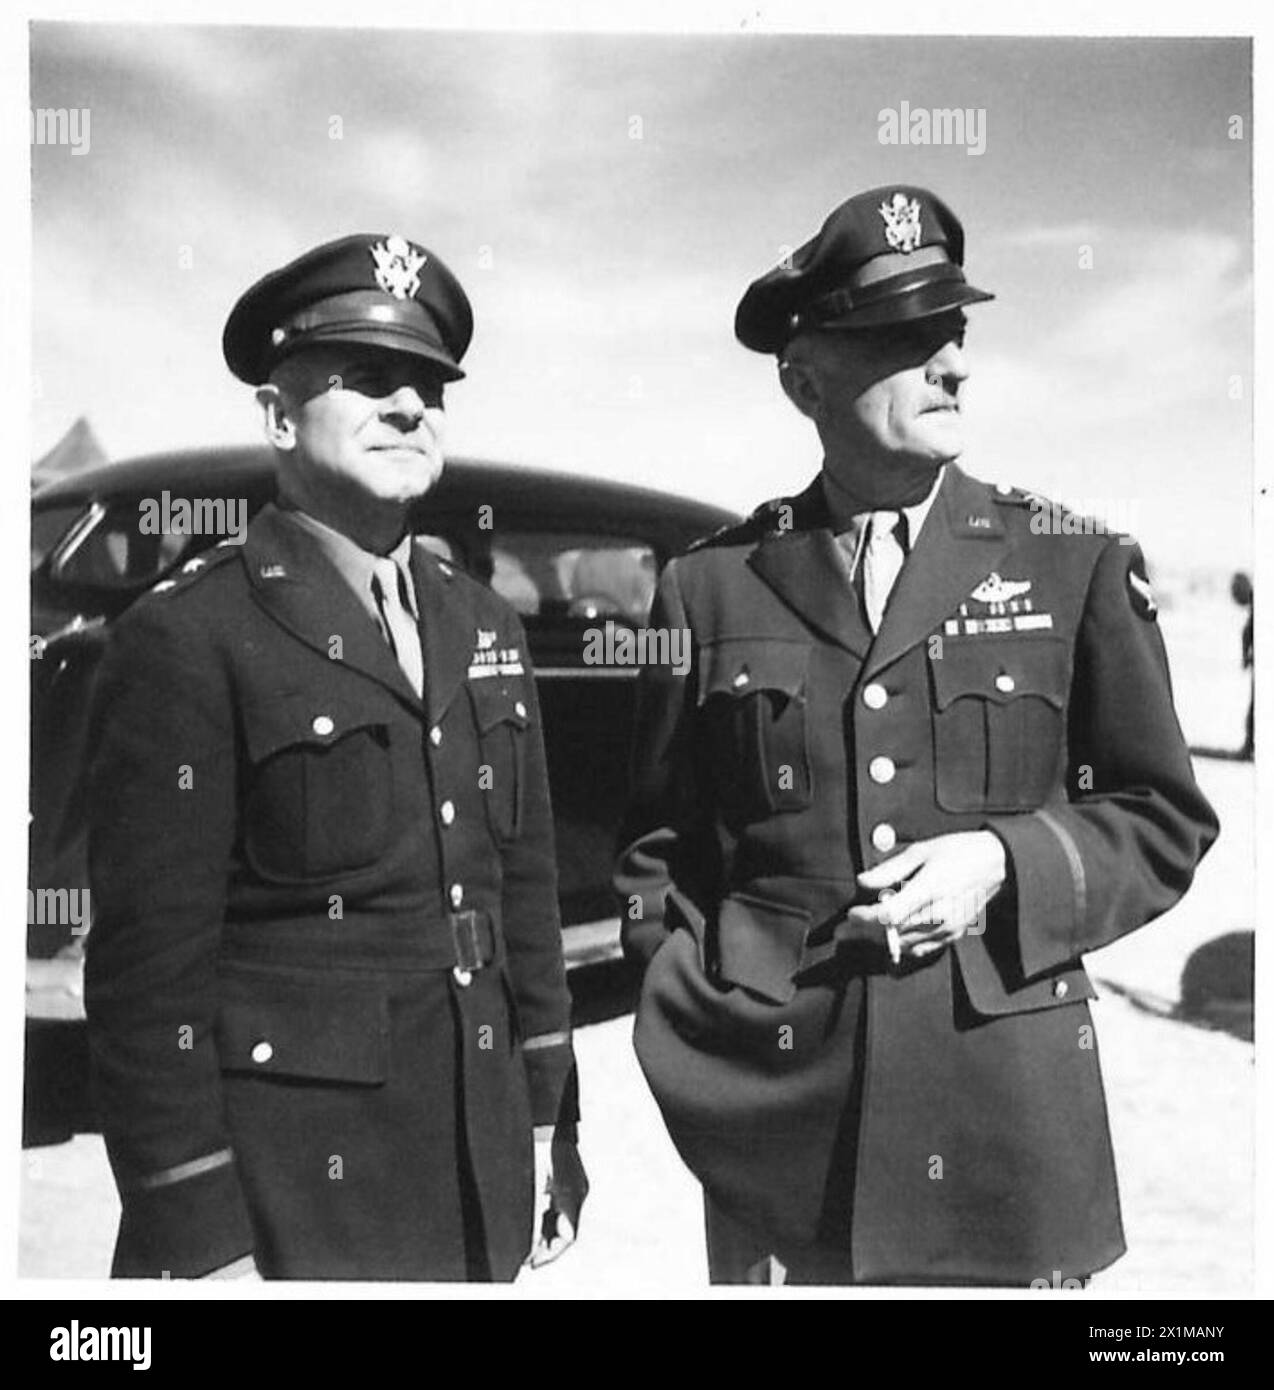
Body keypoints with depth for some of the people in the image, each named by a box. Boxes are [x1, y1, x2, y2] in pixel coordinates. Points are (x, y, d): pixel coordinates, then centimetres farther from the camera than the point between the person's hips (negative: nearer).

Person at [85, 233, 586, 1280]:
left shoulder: (486, 630, 6)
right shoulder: (185, 639, -13)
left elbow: (526, 895, 10)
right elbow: (149, 967, -14)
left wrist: (551, 1137, 10)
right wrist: (194, 1244, -13)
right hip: (287, 1194, -5)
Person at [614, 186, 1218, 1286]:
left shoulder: (1077, 566, 1)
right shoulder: (711, 586, 2)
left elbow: (1165, 822, 4)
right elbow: (658, 845, 10)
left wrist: (1006, 867, -12)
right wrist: (697, 1011, -1)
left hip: (1009, 1119, 0)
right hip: (773, 1120, 1)